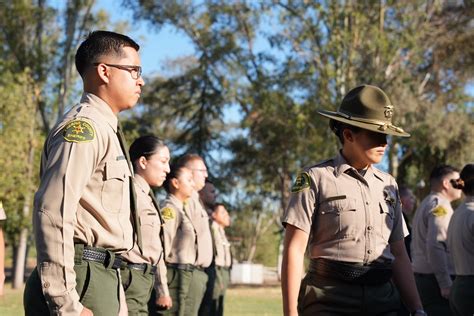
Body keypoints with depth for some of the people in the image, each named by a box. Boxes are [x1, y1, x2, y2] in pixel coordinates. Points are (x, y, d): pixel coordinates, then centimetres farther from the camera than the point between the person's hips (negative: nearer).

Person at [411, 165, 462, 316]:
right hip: (436, 279, -10)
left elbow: (416, 246, 23)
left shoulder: (424, 204, 21)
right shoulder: (440, 205, -10)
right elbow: (435, 246, -21)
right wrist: (446, 284, -23)